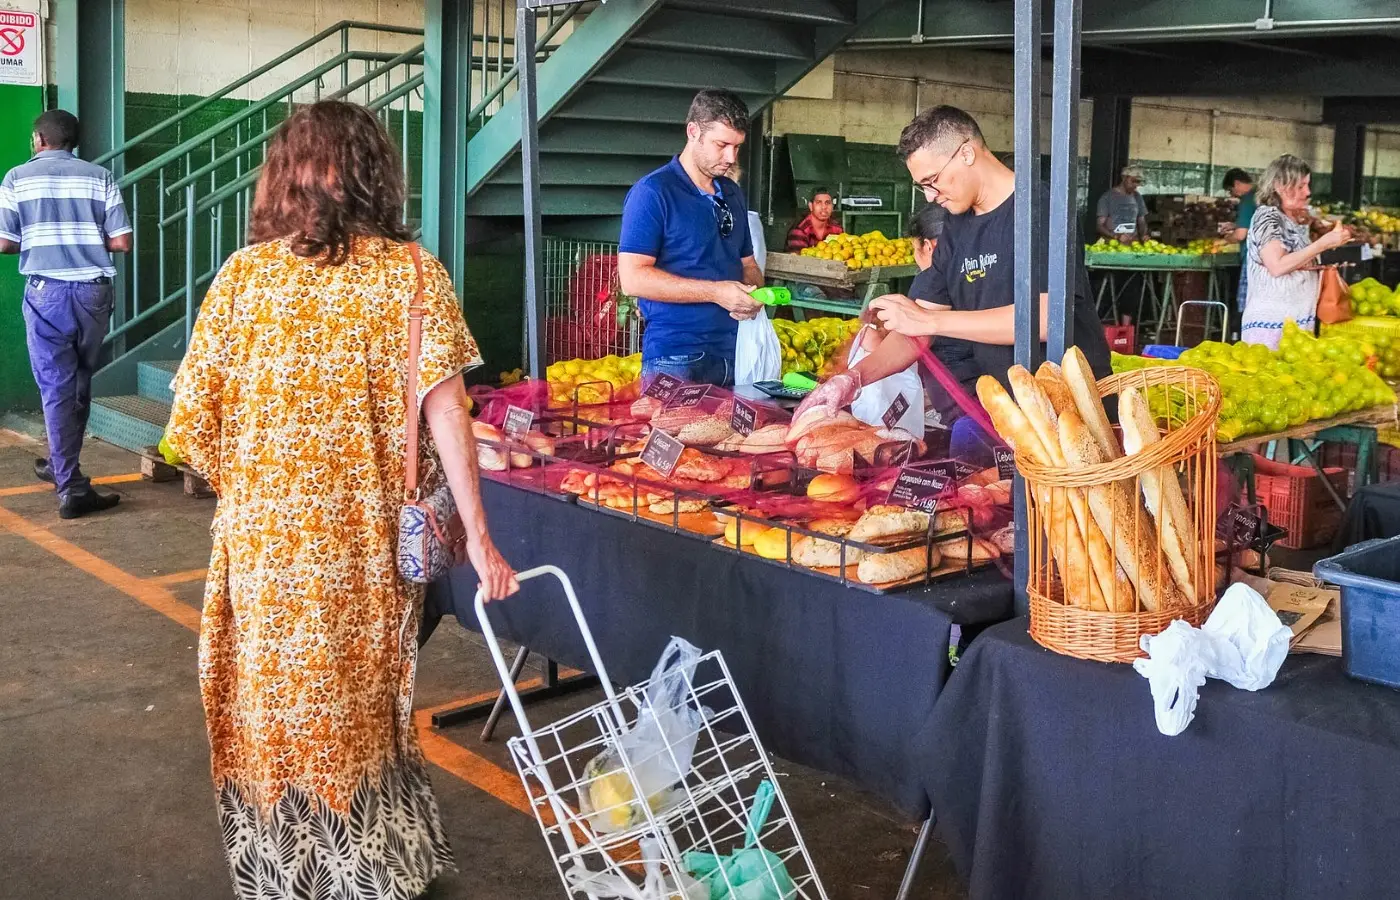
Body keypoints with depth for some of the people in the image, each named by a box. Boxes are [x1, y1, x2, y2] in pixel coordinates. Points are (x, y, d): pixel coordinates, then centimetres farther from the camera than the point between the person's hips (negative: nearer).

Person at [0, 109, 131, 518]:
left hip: (47, 291, -2)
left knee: (56, 385, 2)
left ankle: (71, 485, -3)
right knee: (80, 383, 18)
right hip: (94, 290, 2)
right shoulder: (99, 177, 4)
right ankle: (62, 465, 33)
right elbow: (121, 242, -2)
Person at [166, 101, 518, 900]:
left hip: (263, 534, 1)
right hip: (364, 539, 0)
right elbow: (444, 410, -14)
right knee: (362, 706, 18)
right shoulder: (409, 273, -6)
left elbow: (192, 420, -3)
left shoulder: (245, 274, -3)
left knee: (270, 704, 17)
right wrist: (478, 534, -10)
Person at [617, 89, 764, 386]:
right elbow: (633, 278, -16)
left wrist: (752, 292, -1)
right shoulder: (653, 191, -8)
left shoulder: (733, 194, 15)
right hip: (675, 361, -6)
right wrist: (715, 292, -19)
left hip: (733, 357, 7)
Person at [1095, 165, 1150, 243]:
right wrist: (1117, 237, -19)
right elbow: (1100, 226, -3)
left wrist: (1143, 236, -1)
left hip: (1133, 243, 4)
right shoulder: (1107, 197, -1)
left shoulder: (1137, 197, 13)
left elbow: (1142, 222, 20)